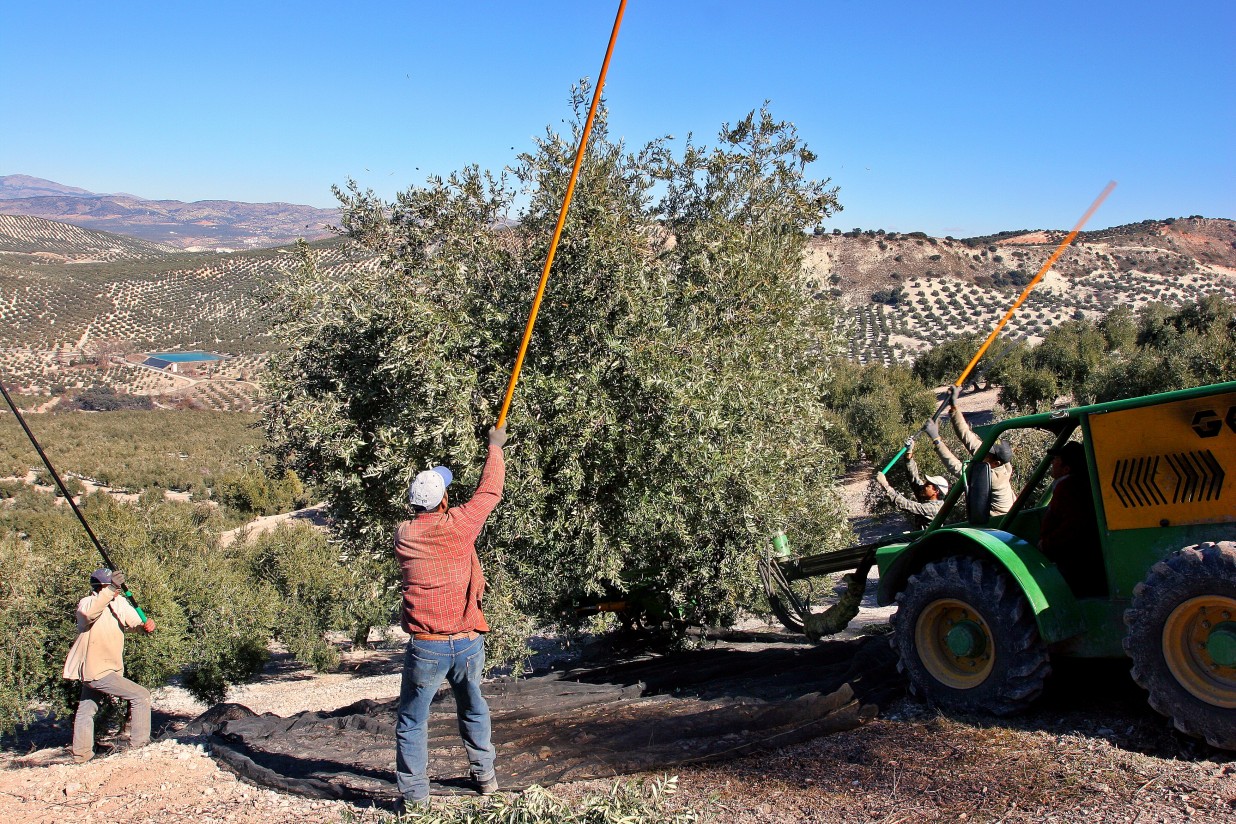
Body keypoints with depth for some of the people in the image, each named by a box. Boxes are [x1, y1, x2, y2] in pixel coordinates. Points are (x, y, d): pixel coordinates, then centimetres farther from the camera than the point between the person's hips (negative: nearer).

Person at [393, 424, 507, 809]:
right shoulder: (460, 524, -6)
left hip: (425, 647, -1)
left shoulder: (404, 535, -4)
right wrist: (495, 446, 21)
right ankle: (485, 775, 33)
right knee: (473, 709, 23)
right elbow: (489, 492, 9)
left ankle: (415, 794, 11)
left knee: (412, 720, 10)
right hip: (468, 643, 1)